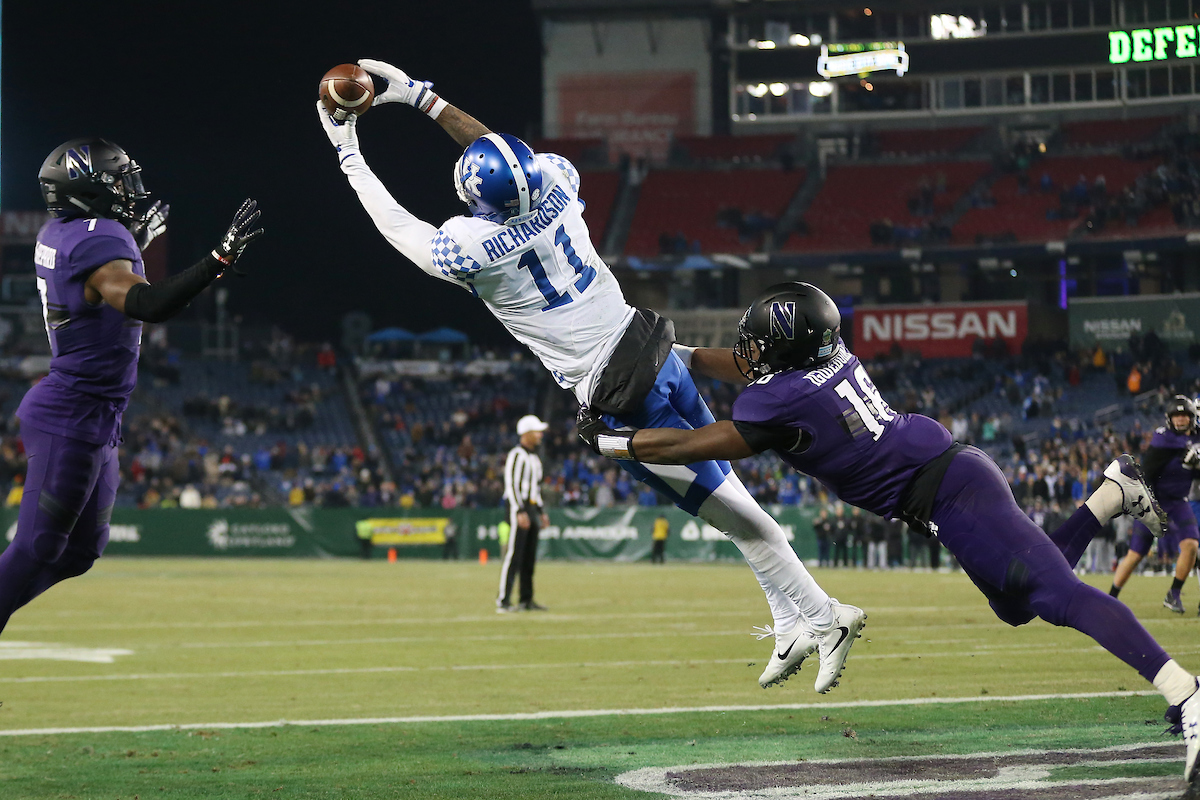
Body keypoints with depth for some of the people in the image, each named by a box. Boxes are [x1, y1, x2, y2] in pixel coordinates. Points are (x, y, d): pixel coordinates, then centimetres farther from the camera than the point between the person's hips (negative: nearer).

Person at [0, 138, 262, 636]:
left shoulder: (56, 235, 9)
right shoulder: (97, 239, -19)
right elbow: (147, 305, -34)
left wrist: (136, 239, 29)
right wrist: (220, 259, -37)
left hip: (94, 423, 10)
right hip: (71, 421, -10)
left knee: (81, 550, 16)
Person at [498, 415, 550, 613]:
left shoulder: (534, 457, 19)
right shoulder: (516, 455, -11)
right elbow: (511, 485, -18)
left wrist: (541, 512, 21)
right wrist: (520, 512, -24)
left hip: (532, 508, 10)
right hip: (518, 508, -10)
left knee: (529, 558, 10)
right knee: (514, 554, -14)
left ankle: (527, 600, 14)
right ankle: (503, 601, -16)